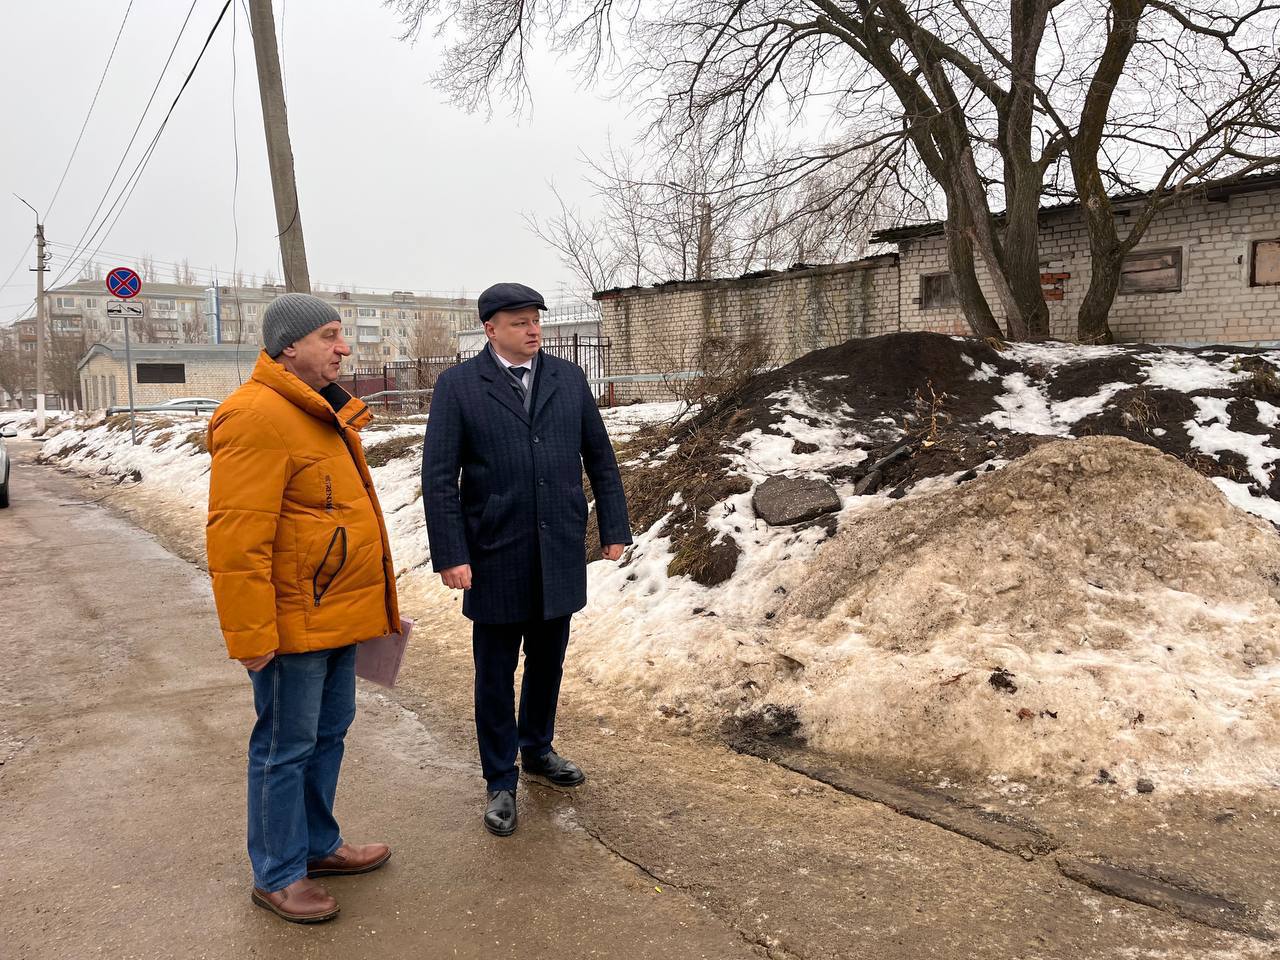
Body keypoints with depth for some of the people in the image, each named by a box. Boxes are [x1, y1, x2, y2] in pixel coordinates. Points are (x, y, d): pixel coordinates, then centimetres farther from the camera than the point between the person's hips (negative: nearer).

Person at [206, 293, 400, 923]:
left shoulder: (323, 412, 13)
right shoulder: (257, 417, -20)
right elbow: (237, 537, -23)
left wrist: (370, 603, 22)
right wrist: (250, 634, -22)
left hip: (336, 615, 10)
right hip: (293, 624, -10)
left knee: (329, 734, 20)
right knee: (286, 748, 5)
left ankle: (318, 844, 38)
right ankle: (277, 875, 23)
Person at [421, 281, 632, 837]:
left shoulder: (569, 379, 5)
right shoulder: (457, 386, -5)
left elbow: (599, 457, 9)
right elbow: (438, 477, -7)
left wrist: (614, 527, 5)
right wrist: (450, 555, -13)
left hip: (560, 551, 3)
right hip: (496, 556, -3)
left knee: (548, 661, 16)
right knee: (496, 672, 8)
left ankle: (537, 751, 38)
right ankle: (501, 782, 23)